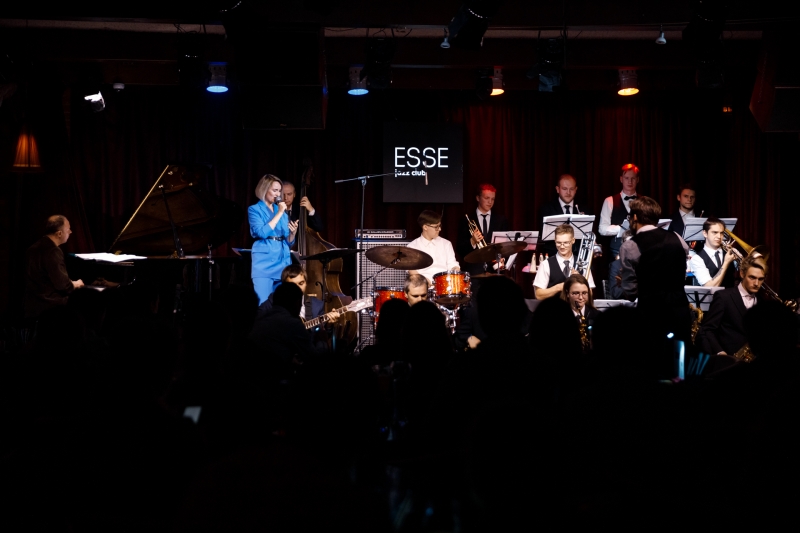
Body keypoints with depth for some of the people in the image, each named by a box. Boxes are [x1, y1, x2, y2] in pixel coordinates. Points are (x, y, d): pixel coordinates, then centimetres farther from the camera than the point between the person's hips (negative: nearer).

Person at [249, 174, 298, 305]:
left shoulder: (281, 210, 16)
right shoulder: (254, 209, 2)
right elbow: (262, 233, -16)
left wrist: (293, 233, -5)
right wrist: (279, 214, -11)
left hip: (283, 263, 5)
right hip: (264, 264, -5)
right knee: (263, 305, -11)